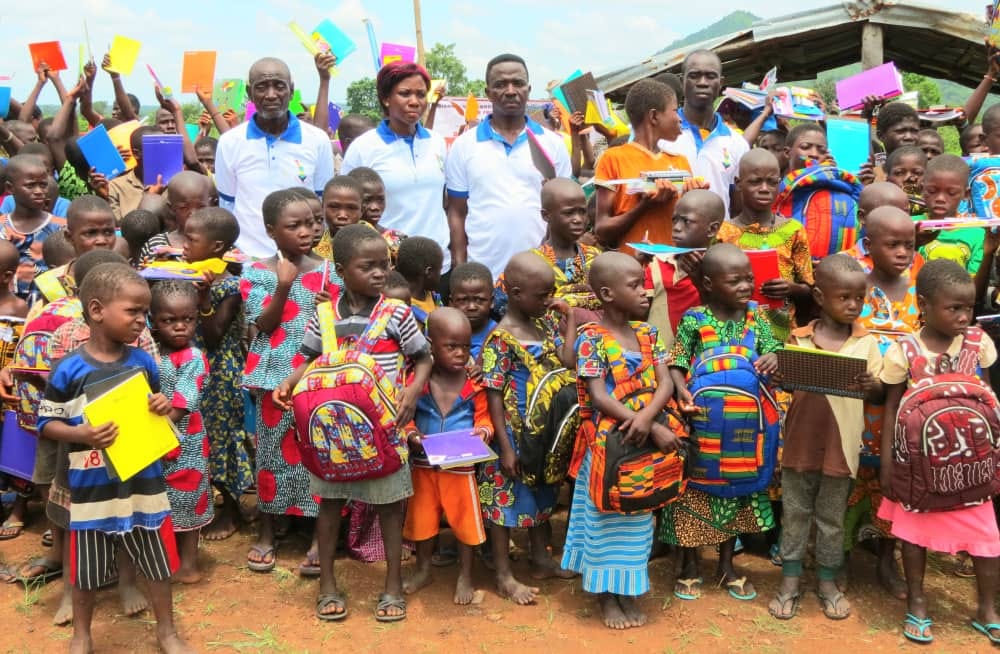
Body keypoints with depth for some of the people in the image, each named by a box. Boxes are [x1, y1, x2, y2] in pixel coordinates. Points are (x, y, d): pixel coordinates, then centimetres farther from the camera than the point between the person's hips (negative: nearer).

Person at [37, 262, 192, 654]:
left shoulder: (143, 362, 0)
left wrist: (163, 407, -9)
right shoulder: (69, 369, -11)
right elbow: (46, 423, -5)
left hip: (143, 480, 3)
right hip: (92, 485, -3)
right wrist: (81, 435, -22)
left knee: (159, 562, 13)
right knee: (87, 570, 13)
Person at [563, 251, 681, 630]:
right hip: (608, 443, -5)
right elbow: (599, 398, -18)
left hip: (646, 440, 5)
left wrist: (647, 416, -24)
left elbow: (666, 383, -3)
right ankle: (606, 594, 21)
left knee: (638, 518, 14)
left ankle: (627, 590, 29)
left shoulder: (648, 334, 4)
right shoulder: (591, 339, -13)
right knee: (606, 518, 6)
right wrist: (655, 429, -21)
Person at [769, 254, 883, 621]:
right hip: (800, 440, 0)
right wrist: (775, 376, -18)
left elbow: (880, 395, -1)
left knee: (832, 517, 13)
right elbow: (783, 380, 5)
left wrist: (870, 387, -23)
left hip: (840, 444, 0)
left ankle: (828, 582, 28)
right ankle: (790, 581, 23)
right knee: (795, 513, 11)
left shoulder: (866, 343, -2)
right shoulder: (798, 340, -2)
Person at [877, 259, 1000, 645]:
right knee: (914, 531, 11)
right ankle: (916, 605, 30)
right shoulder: (903, 353, -15)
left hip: (968, 459, 2)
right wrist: (887, 464, -8)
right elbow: (892, 410, -7)